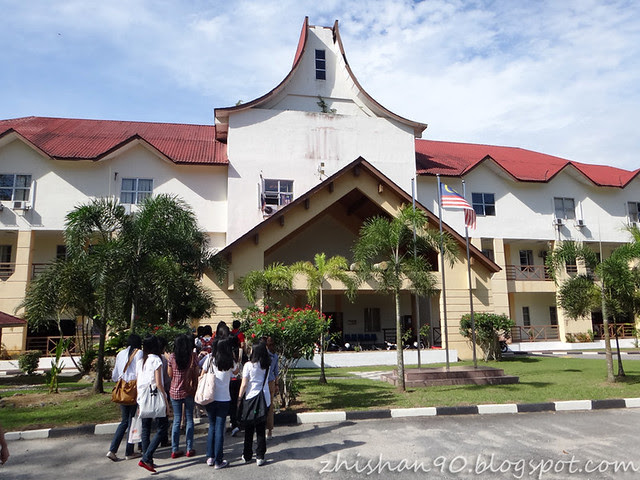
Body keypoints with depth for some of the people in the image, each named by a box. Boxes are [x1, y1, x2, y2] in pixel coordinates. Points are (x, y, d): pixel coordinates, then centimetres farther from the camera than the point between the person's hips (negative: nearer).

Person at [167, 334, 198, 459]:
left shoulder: (172, 357, -4)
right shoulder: (193, 357, -7)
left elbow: (170, 375, 4)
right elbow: (196, 375, -4)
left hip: (175, 391, 1)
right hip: (189, 391, -1)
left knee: (176, 420, 9)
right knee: (189, 419, 9)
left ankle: (175, 450, 11)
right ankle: (189, 449, 12)